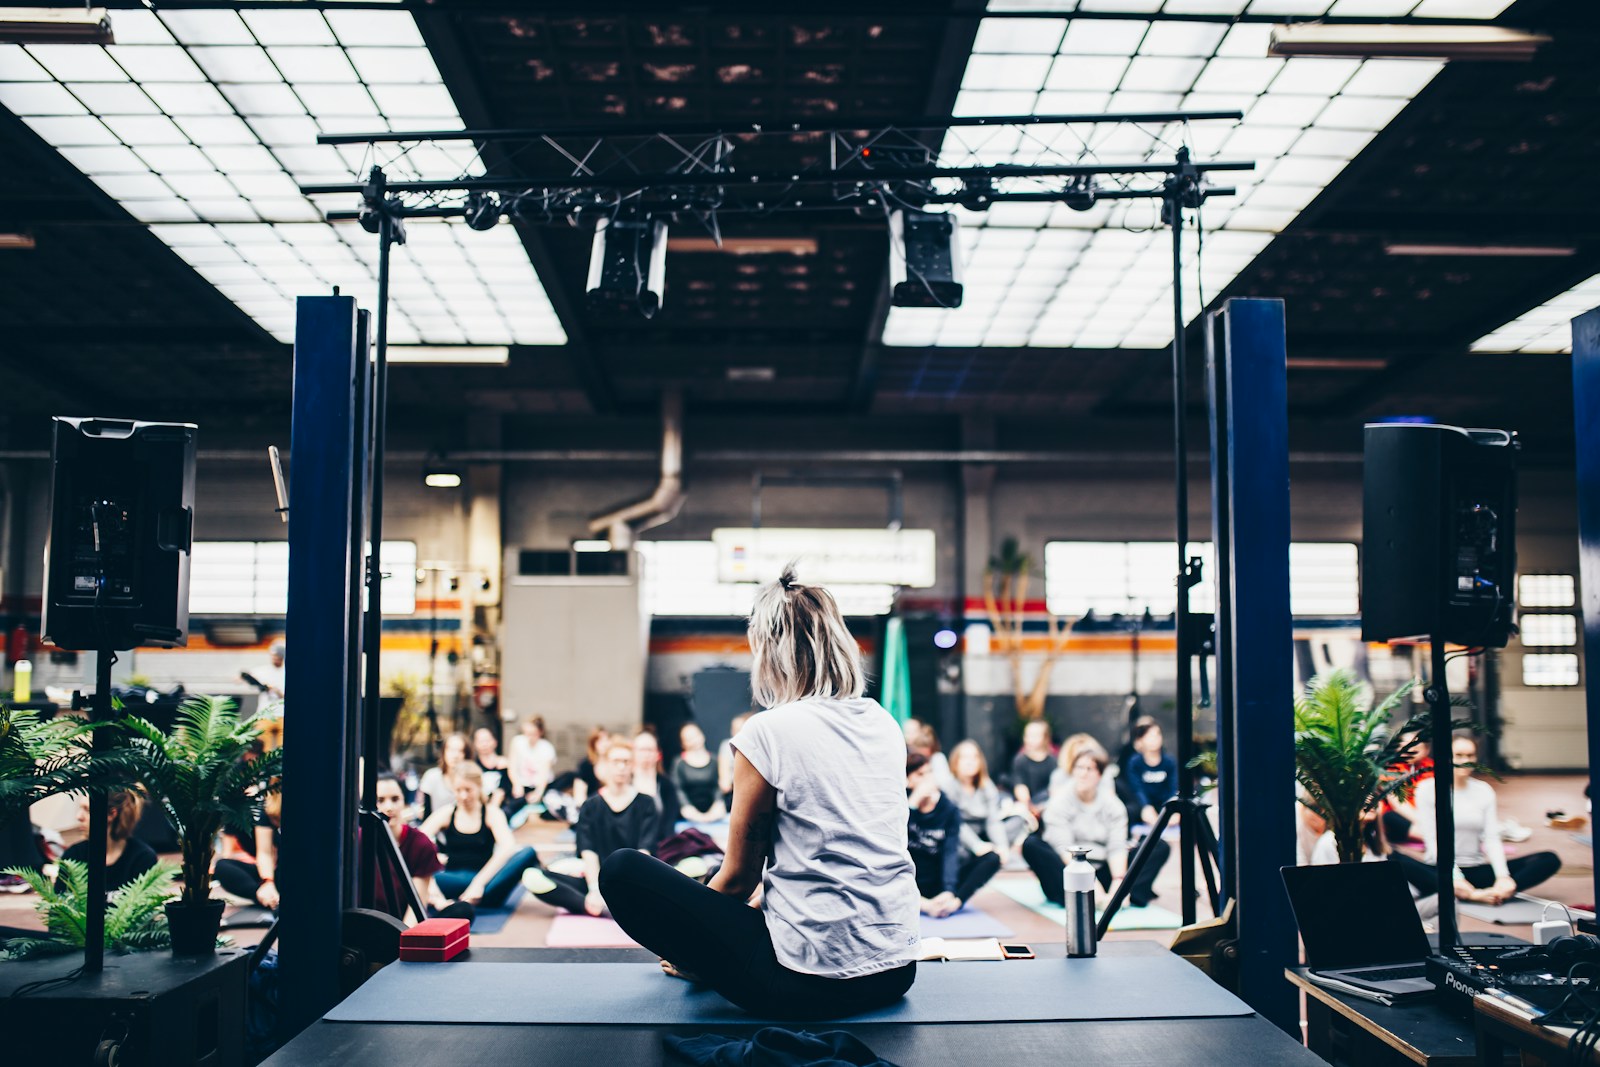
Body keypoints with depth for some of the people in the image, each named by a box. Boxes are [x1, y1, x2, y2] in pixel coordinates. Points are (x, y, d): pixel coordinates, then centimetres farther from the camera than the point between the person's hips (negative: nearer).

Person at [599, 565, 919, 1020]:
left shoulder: (769, 732, -13)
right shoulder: (886, 726, 6)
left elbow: (739, 877, -4)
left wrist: (691, 951, 17)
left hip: (811, 982, -8)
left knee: (622, 872, -1)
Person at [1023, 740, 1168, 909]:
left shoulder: (1113, 805, 4)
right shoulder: (1060, 803, -5)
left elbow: (1117, 847, -7)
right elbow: (1064, 848, -18)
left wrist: (1118, 881, -26)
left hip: (1103, 873, 3)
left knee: (1160, 846, -9)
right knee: (1031, 844, -30)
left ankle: (1130, 894, -33)